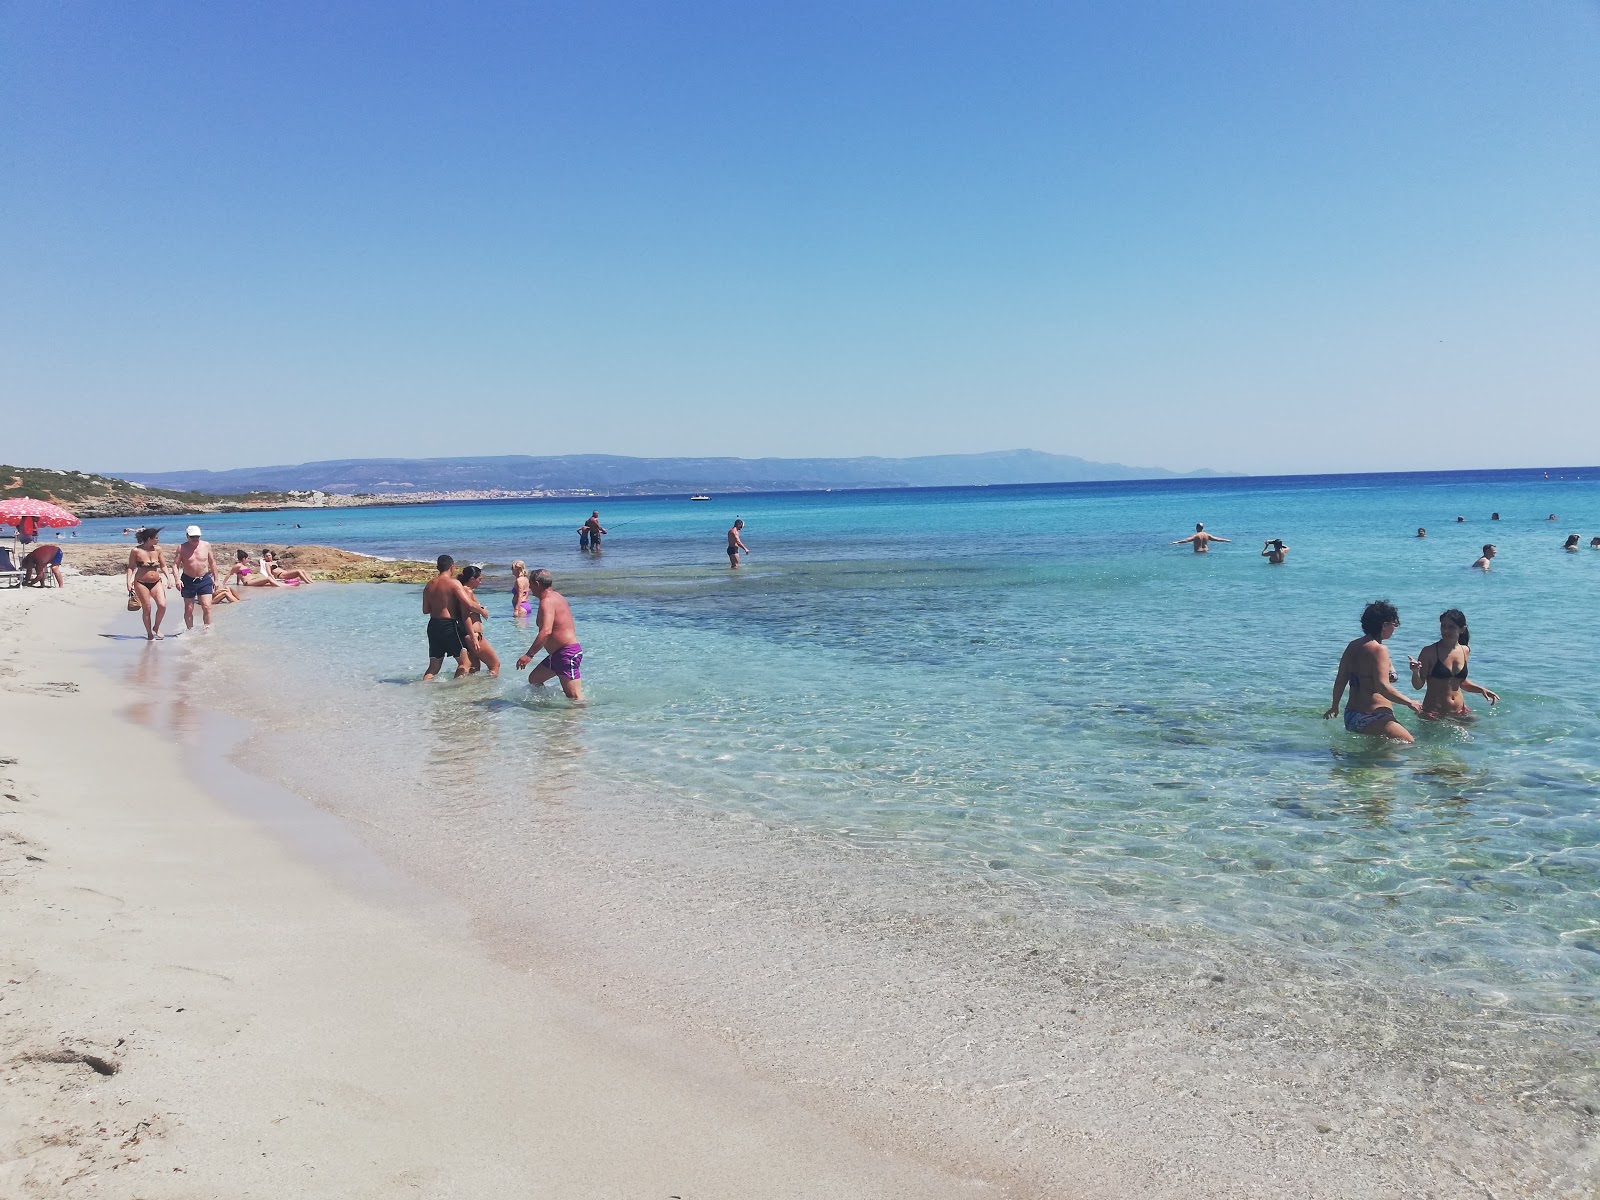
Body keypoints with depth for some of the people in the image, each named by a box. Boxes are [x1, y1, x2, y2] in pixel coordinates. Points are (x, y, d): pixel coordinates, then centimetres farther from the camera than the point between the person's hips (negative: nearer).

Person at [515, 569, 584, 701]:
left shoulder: (547, 601, -16)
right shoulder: (556, 596, 15)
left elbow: (546, 631, -30)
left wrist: (529, 655, -31)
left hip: (567, 654, -11)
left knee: (575, 698, -11)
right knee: (534, 679, 19)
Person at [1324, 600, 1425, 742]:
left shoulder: (1353, 646, 12)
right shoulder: (1378, 650, -13)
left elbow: (1340, 680, 16)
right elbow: (1382, 686, -21)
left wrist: (1335, 706, 26)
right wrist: (1409, 702, -14)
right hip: (1373, 717, -9)